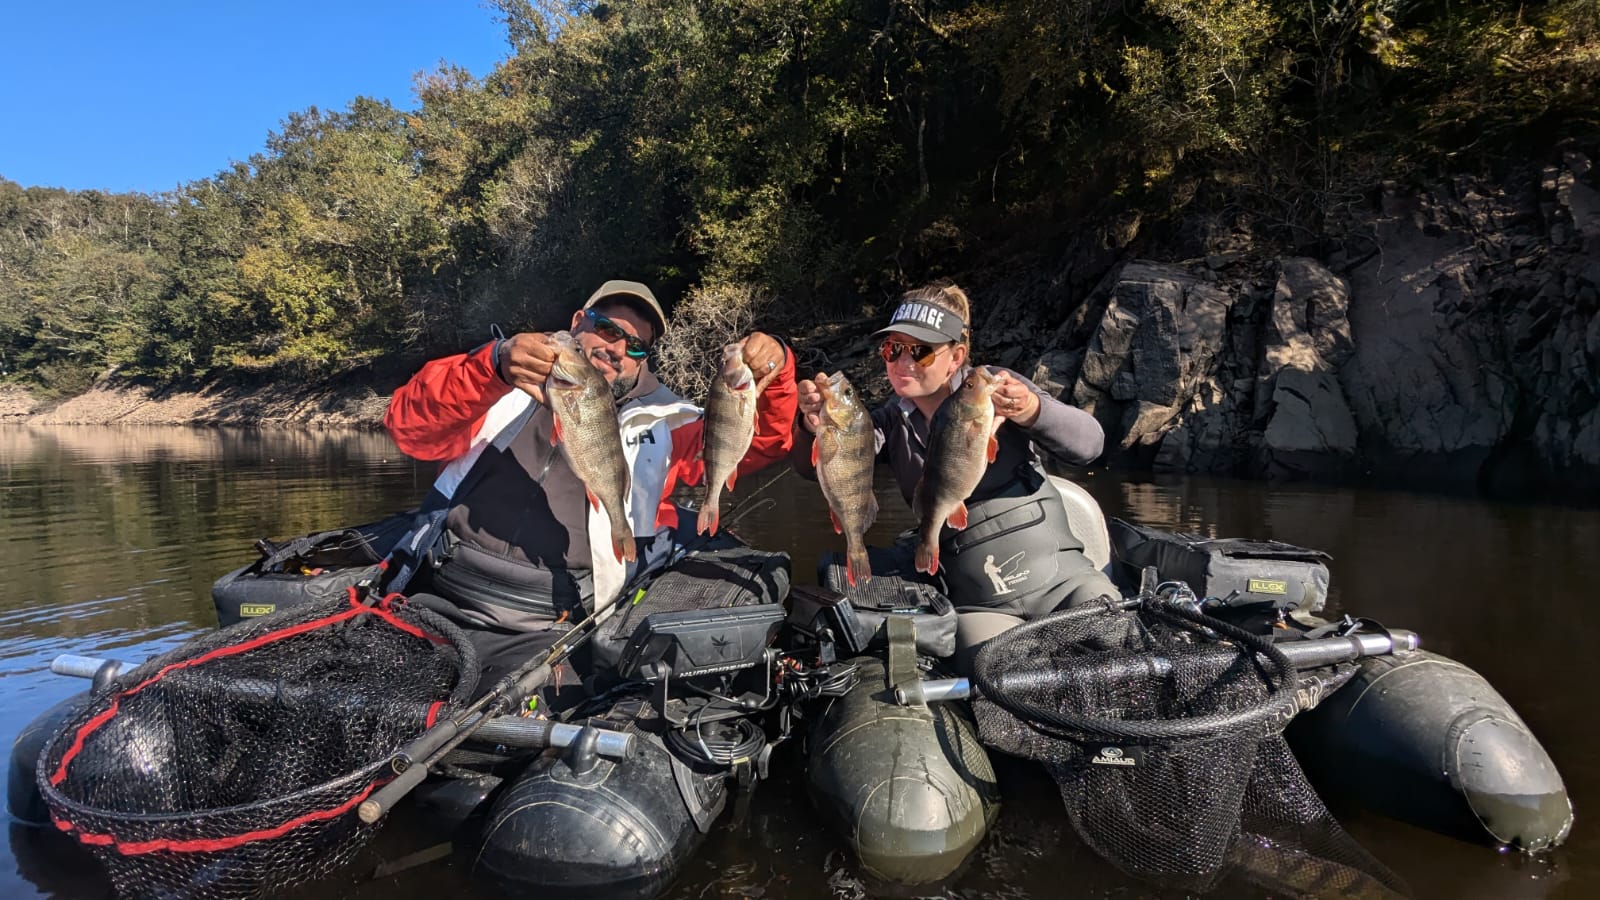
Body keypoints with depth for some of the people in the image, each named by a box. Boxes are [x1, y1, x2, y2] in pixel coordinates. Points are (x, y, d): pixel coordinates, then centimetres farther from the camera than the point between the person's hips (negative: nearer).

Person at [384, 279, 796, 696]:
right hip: (432, 604, 1)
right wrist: (491, 366, -25)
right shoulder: (512, 386, 9)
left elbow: (758, 443, 11)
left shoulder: (661, 425, 12)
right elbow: (408, 426, -5)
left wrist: (774, 371, -9)